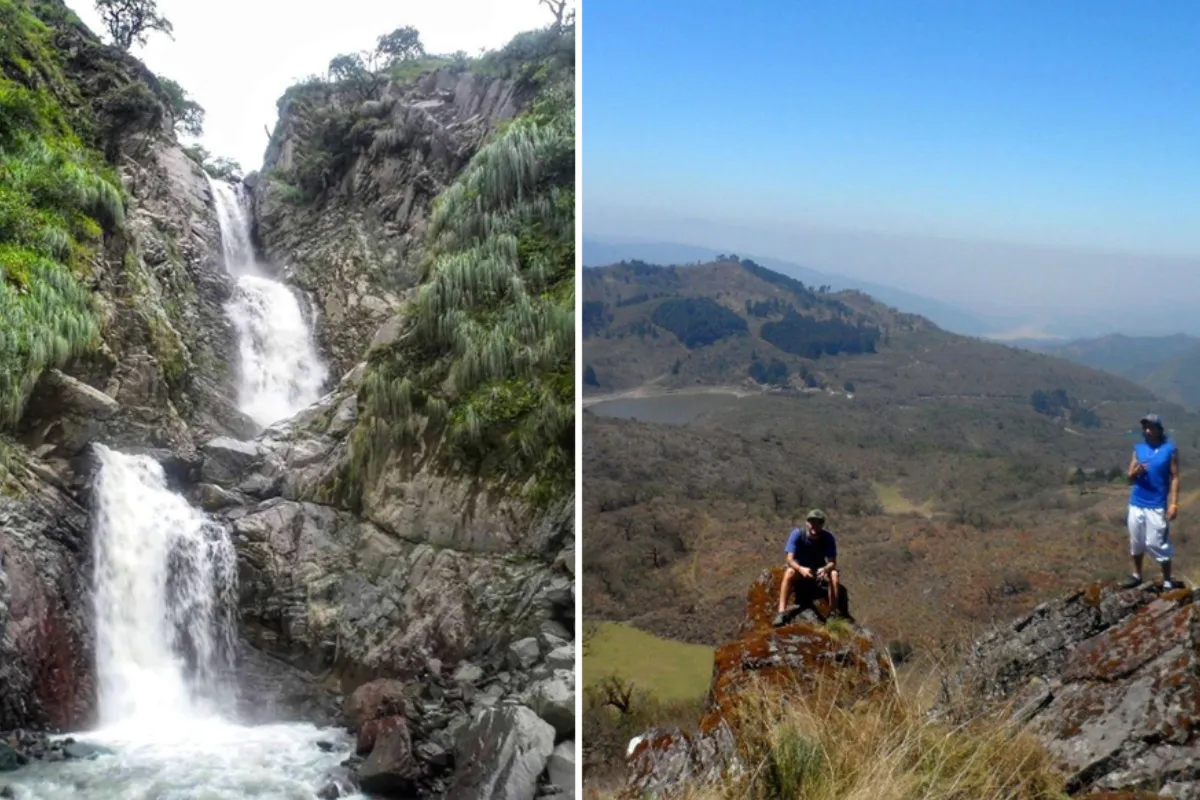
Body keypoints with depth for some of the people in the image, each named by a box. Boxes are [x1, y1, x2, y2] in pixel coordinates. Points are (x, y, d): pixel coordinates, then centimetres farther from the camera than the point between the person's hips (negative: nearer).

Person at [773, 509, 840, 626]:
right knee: (789, 572, -34)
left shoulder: (828, 537, -17)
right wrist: (801, 569, -48)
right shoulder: (797, 534, -20)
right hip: (800, 569, -1)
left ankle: (833, 614, -27)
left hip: (820, 571, 1)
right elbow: (790, 560, -26)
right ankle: (781, 612, -37)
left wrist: (825, 569, -44)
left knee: (834, 574, -30)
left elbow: (833, 562, -20)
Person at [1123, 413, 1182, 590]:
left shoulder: (1170, 450, -6)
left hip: (1157, 506, -4)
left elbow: (1174, 478, -7)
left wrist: (1173, 504, -13)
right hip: (1136, 504, 5)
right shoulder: (1138, 449, 6)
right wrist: (1136, 471, -17)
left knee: (1157, 544, -5)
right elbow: (1130, 478, 7)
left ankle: (1168, 581, 6)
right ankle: (1137, 575, 28)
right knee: (1136, 542, 13)